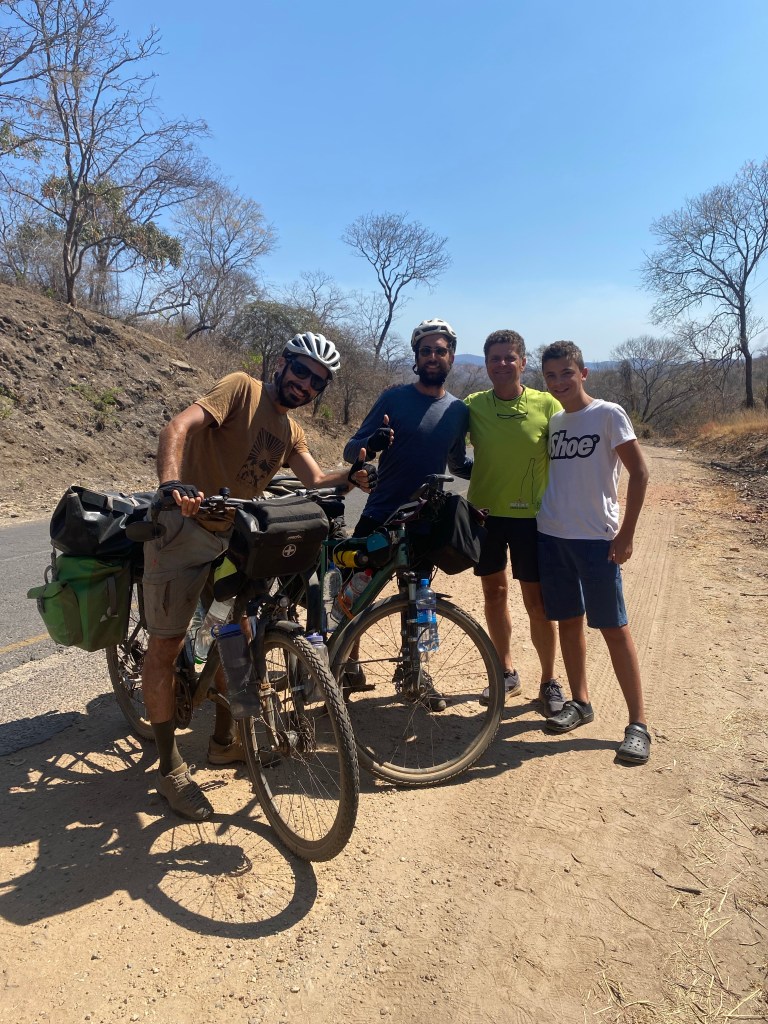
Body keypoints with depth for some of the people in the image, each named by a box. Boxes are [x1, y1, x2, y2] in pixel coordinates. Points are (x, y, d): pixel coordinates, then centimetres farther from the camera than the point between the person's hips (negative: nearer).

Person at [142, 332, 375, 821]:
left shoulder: (292, 432, 13)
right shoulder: (241, 388, -10)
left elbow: (316, 479, -1)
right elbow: (179, 426, -25)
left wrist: (352, 476, -22)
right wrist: (172, 483, -44)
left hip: (231, 537, 8)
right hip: (183, 528, -7)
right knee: (166, 646, 0)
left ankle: (224, 741, 31)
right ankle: (170, 767, 13)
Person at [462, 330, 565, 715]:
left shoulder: (547, 405, -6)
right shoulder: (474, 405, -1)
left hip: (531, 515, -2)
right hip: (485, 511, 3)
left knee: (537, 601, 3)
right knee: (494, 592, 12)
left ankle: (549, 682, 22)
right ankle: (507, 673, 30)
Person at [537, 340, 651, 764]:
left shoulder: (608, 414, -5)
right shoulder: (552, 421, 11)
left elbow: (639, 472, -7)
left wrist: (626, 533, -11)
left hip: (596, 538, -5)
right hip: (552, 535, 5)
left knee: (613, 627, -2)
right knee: (568, 620, 12)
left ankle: (638, 723, 7)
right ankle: (580, 702, 27)